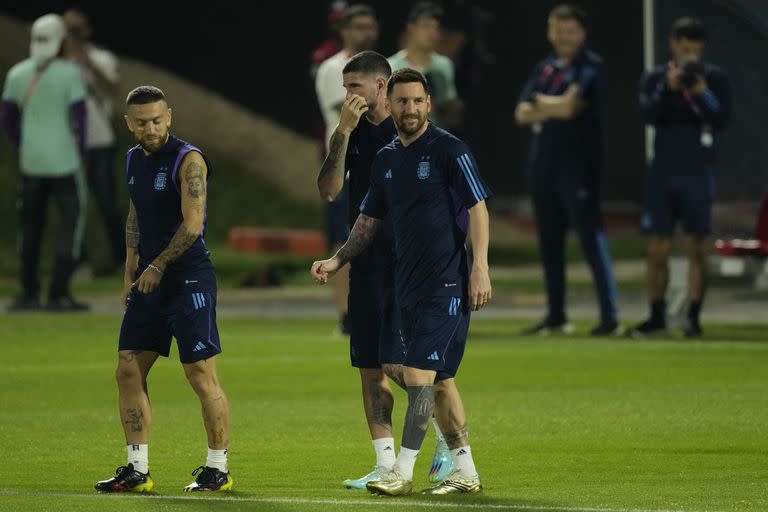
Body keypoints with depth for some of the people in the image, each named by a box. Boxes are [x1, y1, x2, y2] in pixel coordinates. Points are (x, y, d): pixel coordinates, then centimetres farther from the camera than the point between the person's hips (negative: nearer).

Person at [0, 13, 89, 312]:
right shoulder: (69, 74, -11)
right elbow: (79, 117, -10)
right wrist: (79, 151, 5)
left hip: (31, 161, 4)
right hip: (63, 160, -4)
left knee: (31, 223, 13)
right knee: (71, 219, 4)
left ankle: (29, 294, 16)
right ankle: (59, 294, -2)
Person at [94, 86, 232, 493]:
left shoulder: (188, 160, -12)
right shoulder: (134, 160, 12)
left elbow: (192, 224, -18)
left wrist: (158, 266, -10)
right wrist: (131, 272, 16)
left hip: (189, 280, -8)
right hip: (149, 280, 8)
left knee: (202, 375, -6)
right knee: (128, 371, 5)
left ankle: (218, 469, 3)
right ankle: (137, 470, 10)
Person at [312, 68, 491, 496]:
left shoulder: (449, 150, -8)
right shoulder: (386, 159, 13)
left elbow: (477, 208, -10)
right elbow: (369, 221, 20)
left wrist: (480, 268, -18)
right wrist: (337, 260, 7)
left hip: (446, 284, -7)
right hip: (409, 284, 7)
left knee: (419, 374, -12)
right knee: (439, 379, 9)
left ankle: (403, 472, -12)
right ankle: (465, 472, 15)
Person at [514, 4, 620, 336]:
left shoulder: (591, 66, -5)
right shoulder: (544, 69, 14)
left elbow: (568, 105, -17)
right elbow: (522, 114, 4)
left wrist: (540, 102, 1)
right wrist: (556, 107, -10)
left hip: (578, 164, -7)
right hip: (543, 162, 7)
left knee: (591, 238, -11)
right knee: (549, 243, 11)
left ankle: (610, 317, -14)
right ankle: (556, 317, 19)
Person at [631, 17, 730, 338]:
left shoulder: (715, 79, 0)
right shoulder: (655, 78, 3)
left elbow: (722, 121, -11)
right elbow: (650, 115, -13)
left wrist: (703, 94, -26)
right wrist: (668, 87, -28)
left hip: (698, 175, -2)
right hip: (663, 173, 2)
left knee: (696, 248, -2)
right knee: (657, 249, 4)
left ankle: (693, 318, 1)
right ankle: (657, 316, 15)